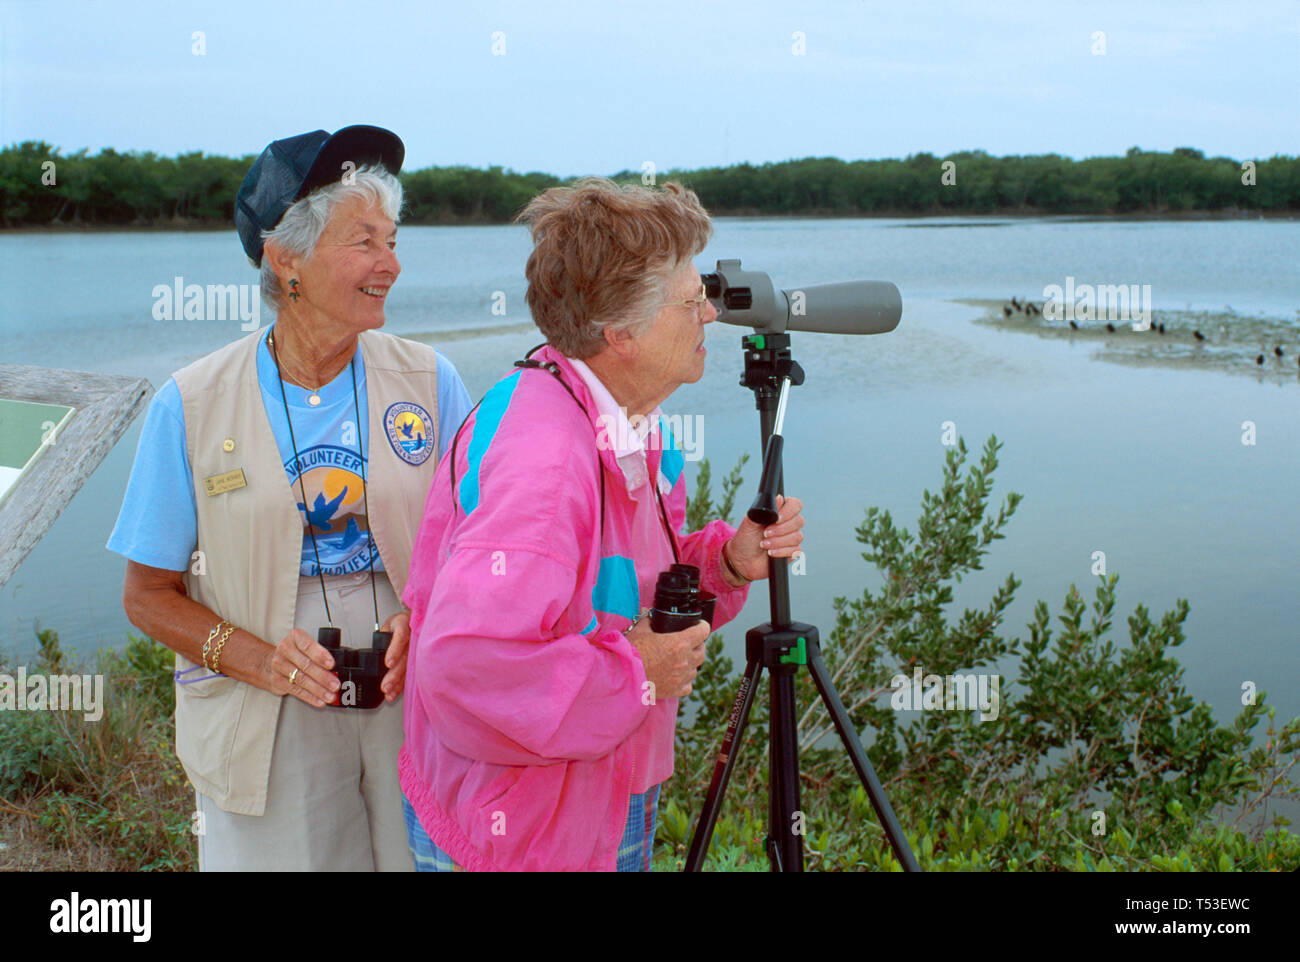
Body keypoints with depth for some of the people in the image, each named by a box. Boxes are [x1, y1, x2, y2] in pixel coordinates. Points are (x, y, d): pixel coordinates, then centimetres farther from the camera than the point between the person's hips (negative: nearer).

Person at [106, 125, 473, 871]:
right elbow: (150, 594, 0)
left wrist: (429, 623, -15)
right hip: (268, 725, -1)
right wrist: (259, 660, -16)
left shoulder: (427, 380, -1)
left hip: (419, 705, 2)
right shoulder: (191, 407, -5)